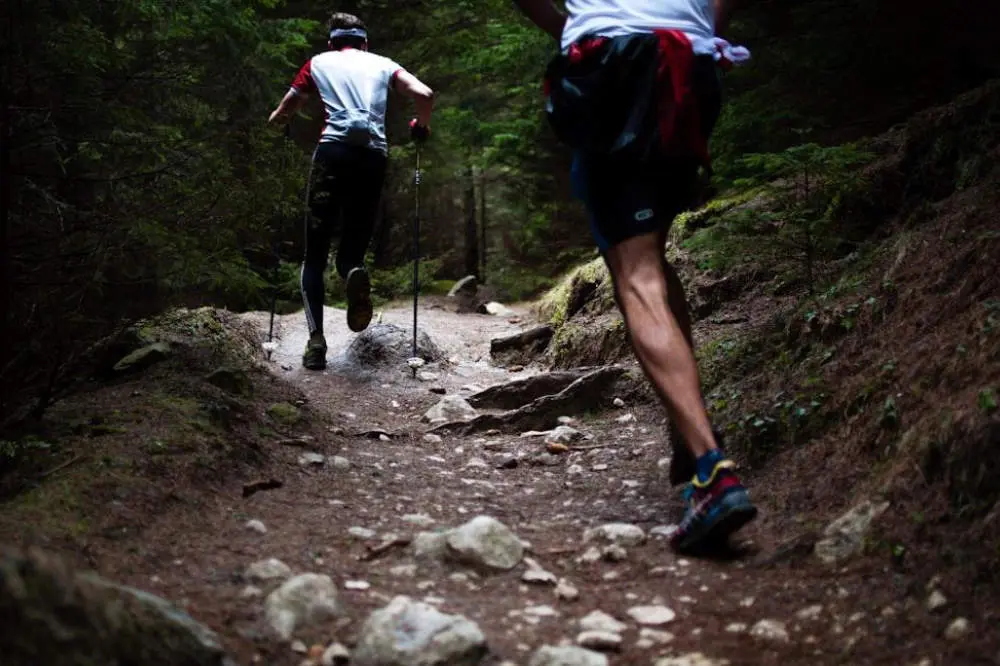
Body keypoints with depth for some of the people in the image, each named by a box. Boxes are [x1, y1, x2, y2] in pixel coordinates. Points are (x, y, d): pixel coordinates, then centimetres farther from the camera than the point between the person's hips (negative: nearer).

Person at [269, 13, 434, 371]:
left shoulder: (319, 62, 21)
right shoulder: (382, 64, 21)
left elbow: (281, 115, 24)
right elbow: (425, 95, 5)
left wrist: (278, 120, 47)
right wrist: (421, 127, 25)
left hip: (333, 151, -1)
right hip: (373, 156, 1)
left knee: (315, 255, 5)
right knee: (352, 248, 12)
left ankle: (316, 339, -13)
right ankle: (355, 274, -27)